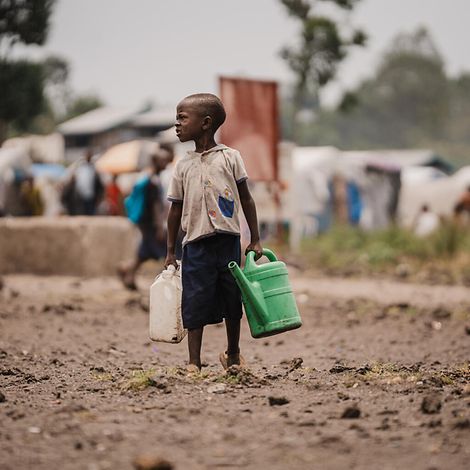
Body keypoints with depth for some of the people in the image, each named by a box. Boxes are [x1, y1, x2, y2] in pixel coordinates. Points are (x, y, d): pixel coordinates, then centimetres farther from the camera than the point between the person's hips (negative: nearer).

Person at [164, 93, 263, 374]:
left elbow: (246, 199, 5)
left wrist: (255, 240, 3)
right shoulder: (184, 166, 7)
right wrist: (170, 251, 10)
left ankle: (233, 354, 29)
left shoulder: (230, 157, 1)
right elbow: (176, 210, 12)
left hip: (228, 240, -1)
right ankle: (194, 363, 1)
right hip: (196, 243, 1)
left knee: (233, 302, 9)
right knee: (195, 304, -3)